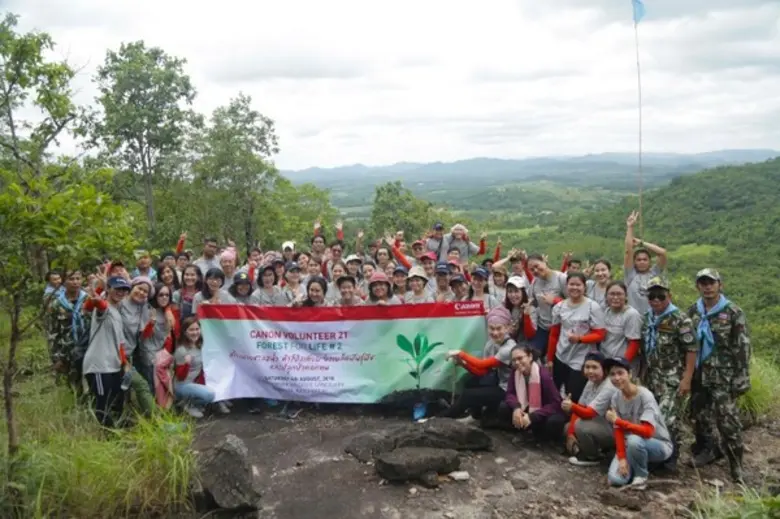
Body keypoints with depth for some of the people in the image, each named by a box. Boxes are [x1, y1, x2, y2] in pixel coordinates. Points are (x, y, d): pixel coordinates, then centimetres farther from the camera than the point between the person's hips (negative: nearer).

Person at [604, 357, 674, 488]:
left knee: (634, 440, -39)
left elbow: (647, 431, -34)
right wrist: (622, 458, -17)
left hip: (660, 445, -5)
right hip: (631, 444, 5)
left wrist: (617, 421, -33)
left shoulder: (645, 396, -24)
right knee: (615, 479, -18)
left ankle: (641, 474, -9)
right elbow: (618, 430, -7)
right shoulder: (616, 398, -7)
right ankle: (642, 462, 12)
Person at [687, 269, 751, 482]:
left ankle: (736, 465, 4)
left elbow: (743, 348, -8)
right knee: (700, 417, 14)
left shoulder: (733, 312, -6)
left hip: (722, 377, -5)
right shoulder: (692, 312, 7)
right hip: (698, 375, 5)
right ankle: (707, 450, 32)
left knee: (727, 421, -7)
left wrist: (741, 379, -12)